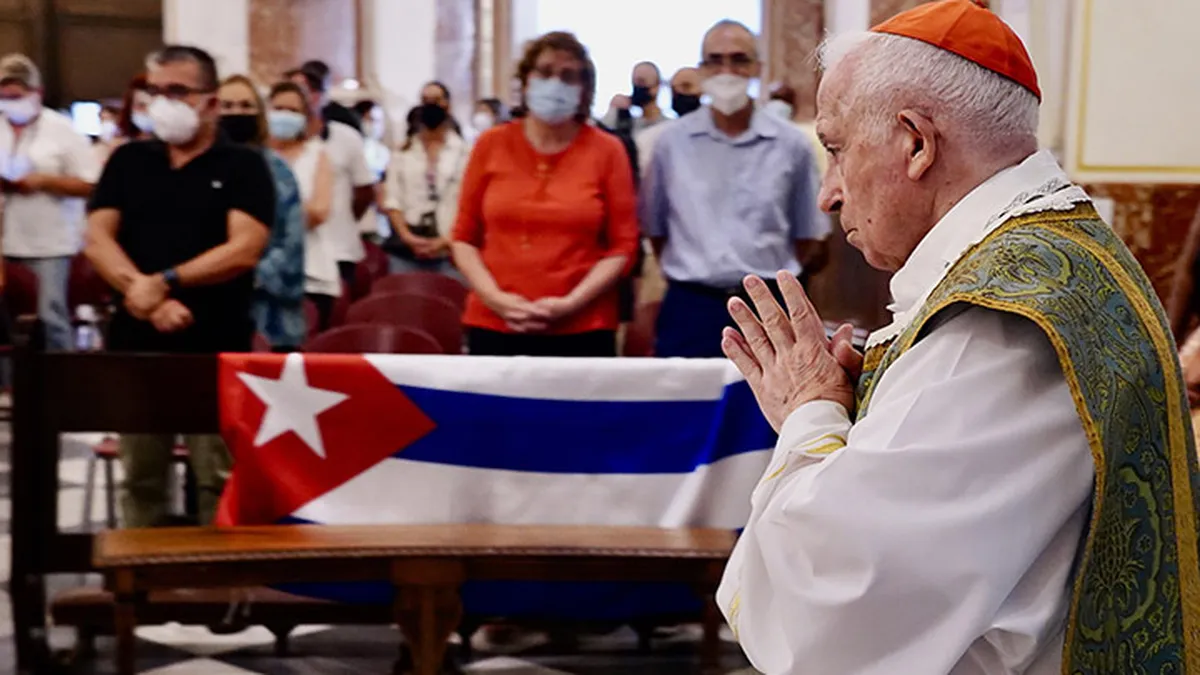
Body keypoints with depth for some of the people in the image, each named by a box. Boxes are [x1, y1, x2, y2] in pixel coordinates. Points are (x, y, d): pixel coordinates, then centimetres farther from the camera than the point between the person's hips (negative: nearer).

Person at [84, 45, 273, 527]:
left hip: (216, 349, -4)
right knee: (140, 480, 9)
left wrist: (164, 281, -15)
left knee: (221, 483, -4)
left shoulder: (243, 166, 2)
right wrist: (145, 295, -13)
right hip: (136, 343, 4)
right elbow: (97, 239, 3)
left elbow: (244, 250, -10)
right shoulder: (128, 161, 13)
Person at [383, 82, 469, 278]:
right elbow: (391, 199, 6)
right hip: (406, 252, 2)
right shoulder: (403, 152, 12)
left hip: (449, 253, -2)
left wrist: (447, 240, -12)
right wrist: (406, 236, -7)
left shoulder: (464, 152, 4)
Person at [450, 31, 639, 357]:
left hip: (581, 331, -1)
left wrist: (570, 303, -11)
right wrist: (495, 298, -7)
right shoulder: (492, 145, 6)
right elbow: (464, 237, 7)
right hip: (494, 327, 1)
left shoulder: (607, 150, 3)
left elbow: (622, 246, 0)